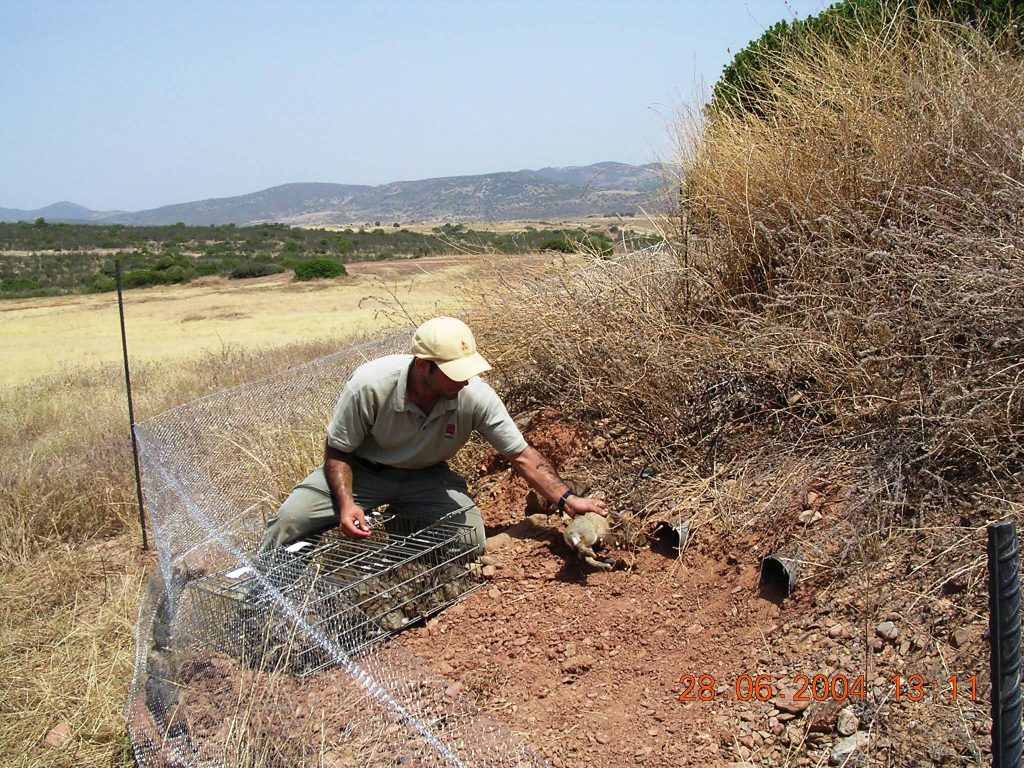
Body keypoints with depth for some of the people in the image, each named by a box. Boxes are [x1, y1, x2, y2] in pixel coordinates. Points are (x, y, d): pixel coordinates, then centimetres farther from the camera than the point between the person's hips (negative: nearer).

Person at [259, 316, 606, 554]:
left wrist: (568, 500, -25)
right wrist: (346, 505, -29)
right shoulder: (369, 384, -30)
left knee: (471, 540, -19)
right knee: (290, 520, -21)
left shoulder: (475, 396, -26)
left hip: (425, 476, 2)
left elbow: (521, 454, -16)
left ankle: (404, 520, 13)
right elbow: (338, 451, -14)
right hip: (362, 470, -2)